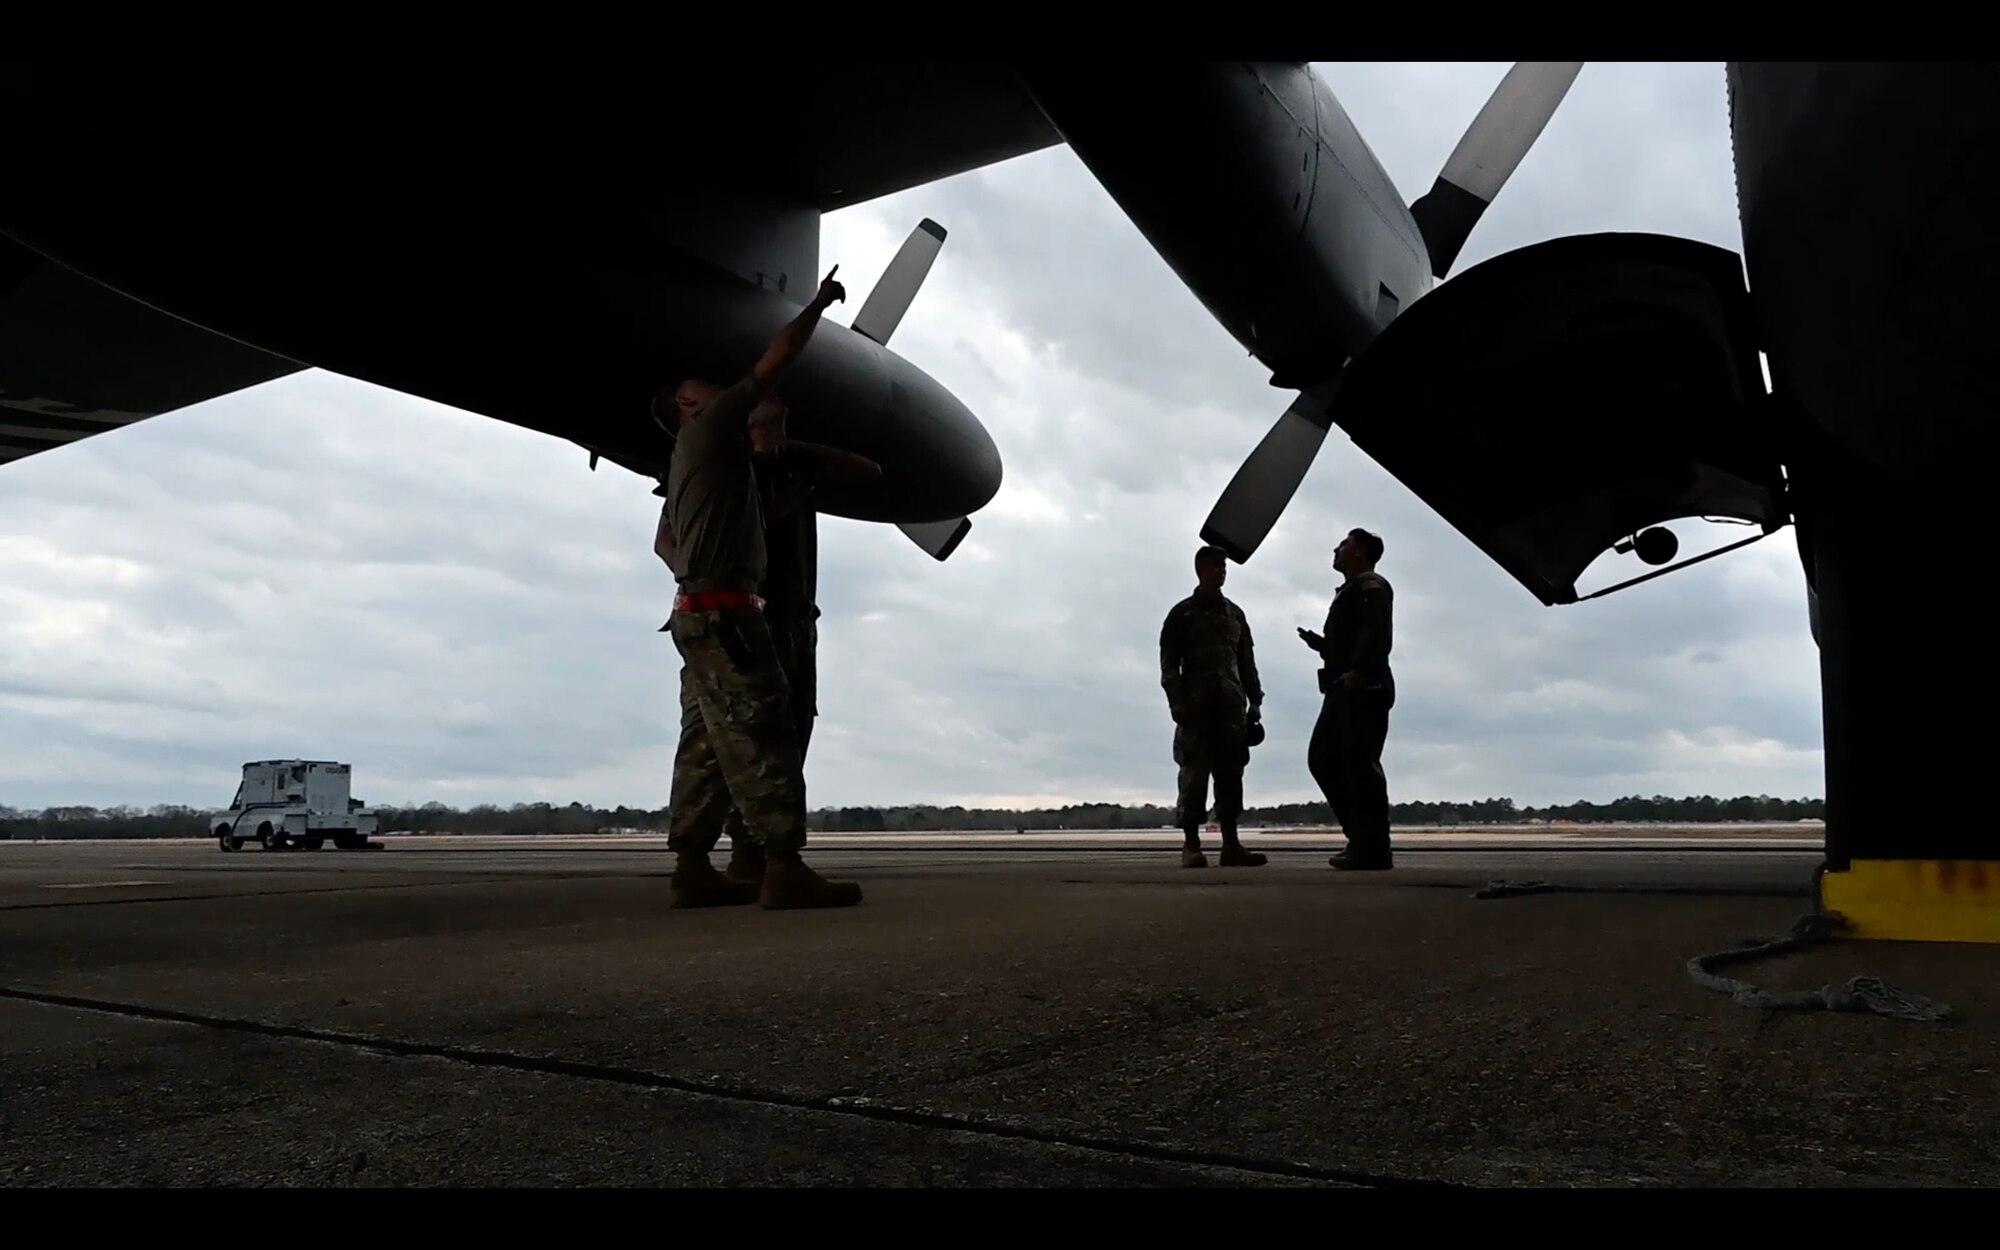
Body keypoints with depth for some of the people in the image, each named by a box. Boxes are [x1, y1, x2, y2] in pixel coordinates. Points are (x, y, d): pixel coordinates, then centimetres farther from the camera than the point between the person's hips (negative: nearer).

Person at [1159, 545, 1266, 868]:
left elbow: (1247, 662, 18)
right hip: (1197, 705, -4)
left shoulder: (1235, 614, 18)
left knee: (1230, 772, 2)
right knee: (1194, 773, -6)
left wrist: (1254, 701, 9)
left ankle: (1231, 845, 5)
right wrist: (1177, 704, -12)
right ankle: (1191, 845, -3)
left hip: (1232, 705, 4)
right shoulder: (1181, 614, 4)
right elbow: (1169, 665, -2)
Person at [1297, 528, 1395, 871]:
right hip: (1344, 690, 11)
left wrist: (1359, 671, -28)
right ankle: (1362, 837, 11)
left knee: (1361, 765, -10)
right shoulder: (1350, 591, 27)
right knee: (1323, 759, 8)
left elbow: (1376, 634, -18)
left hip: (1363, 689, -10)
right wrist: (1318, 643, 15)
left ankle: (1373, 849, -7)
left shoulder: (1370, 585, -3)